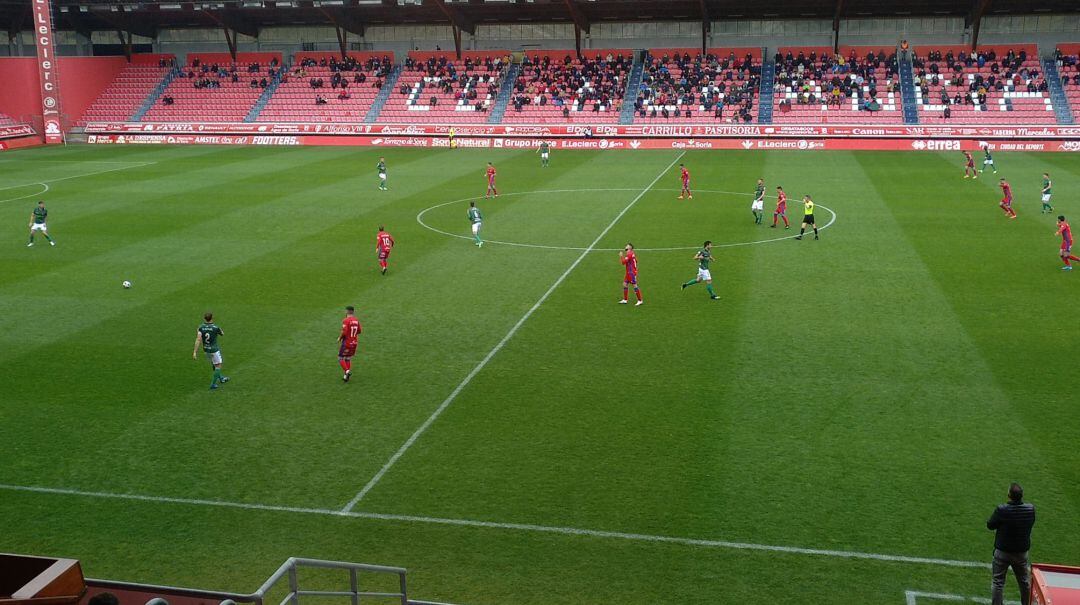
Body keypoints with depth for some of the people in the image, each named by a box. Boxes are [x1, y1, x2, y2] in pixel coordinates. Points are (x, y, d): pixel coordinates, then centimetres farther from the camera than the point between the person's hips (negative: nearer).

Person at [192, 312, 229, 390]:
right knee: (218, 366, 11)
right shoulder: (215, 327, -20)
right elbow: (222, 334, 1)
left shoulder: (201, 327, -11)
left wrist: (195, 352, -20)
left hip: (206, 349, 5)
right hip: (214, 350, -5)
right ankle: (213, 384, 8)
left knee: (213, 364, 27)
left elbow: (198, 339, -20)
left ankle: (221, 378, 44)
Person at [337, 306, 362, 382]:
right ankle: (346, 376, 15)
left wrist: (339, 338, -5)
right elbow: (359, 331, 9)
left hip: (346, 343, -6)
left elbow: (344, 333, -21)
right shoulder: (356, 320, 3)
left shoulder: (346, 321, -16)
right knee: (348, 359, 16)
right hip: (354, 343, 6)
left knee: (340, 358, 6)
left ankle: (347, 371, -13)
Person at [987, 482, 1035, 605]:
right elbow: (1031, 524, 4)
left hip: (1002, 552, -3)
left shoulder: (1001, 510, -25)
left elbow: (990, 525, -12)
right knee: (1025, 582, 22)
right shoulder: (1030, 509, -14)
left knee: (998, 582, 9)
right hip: (1022, 552, 3)